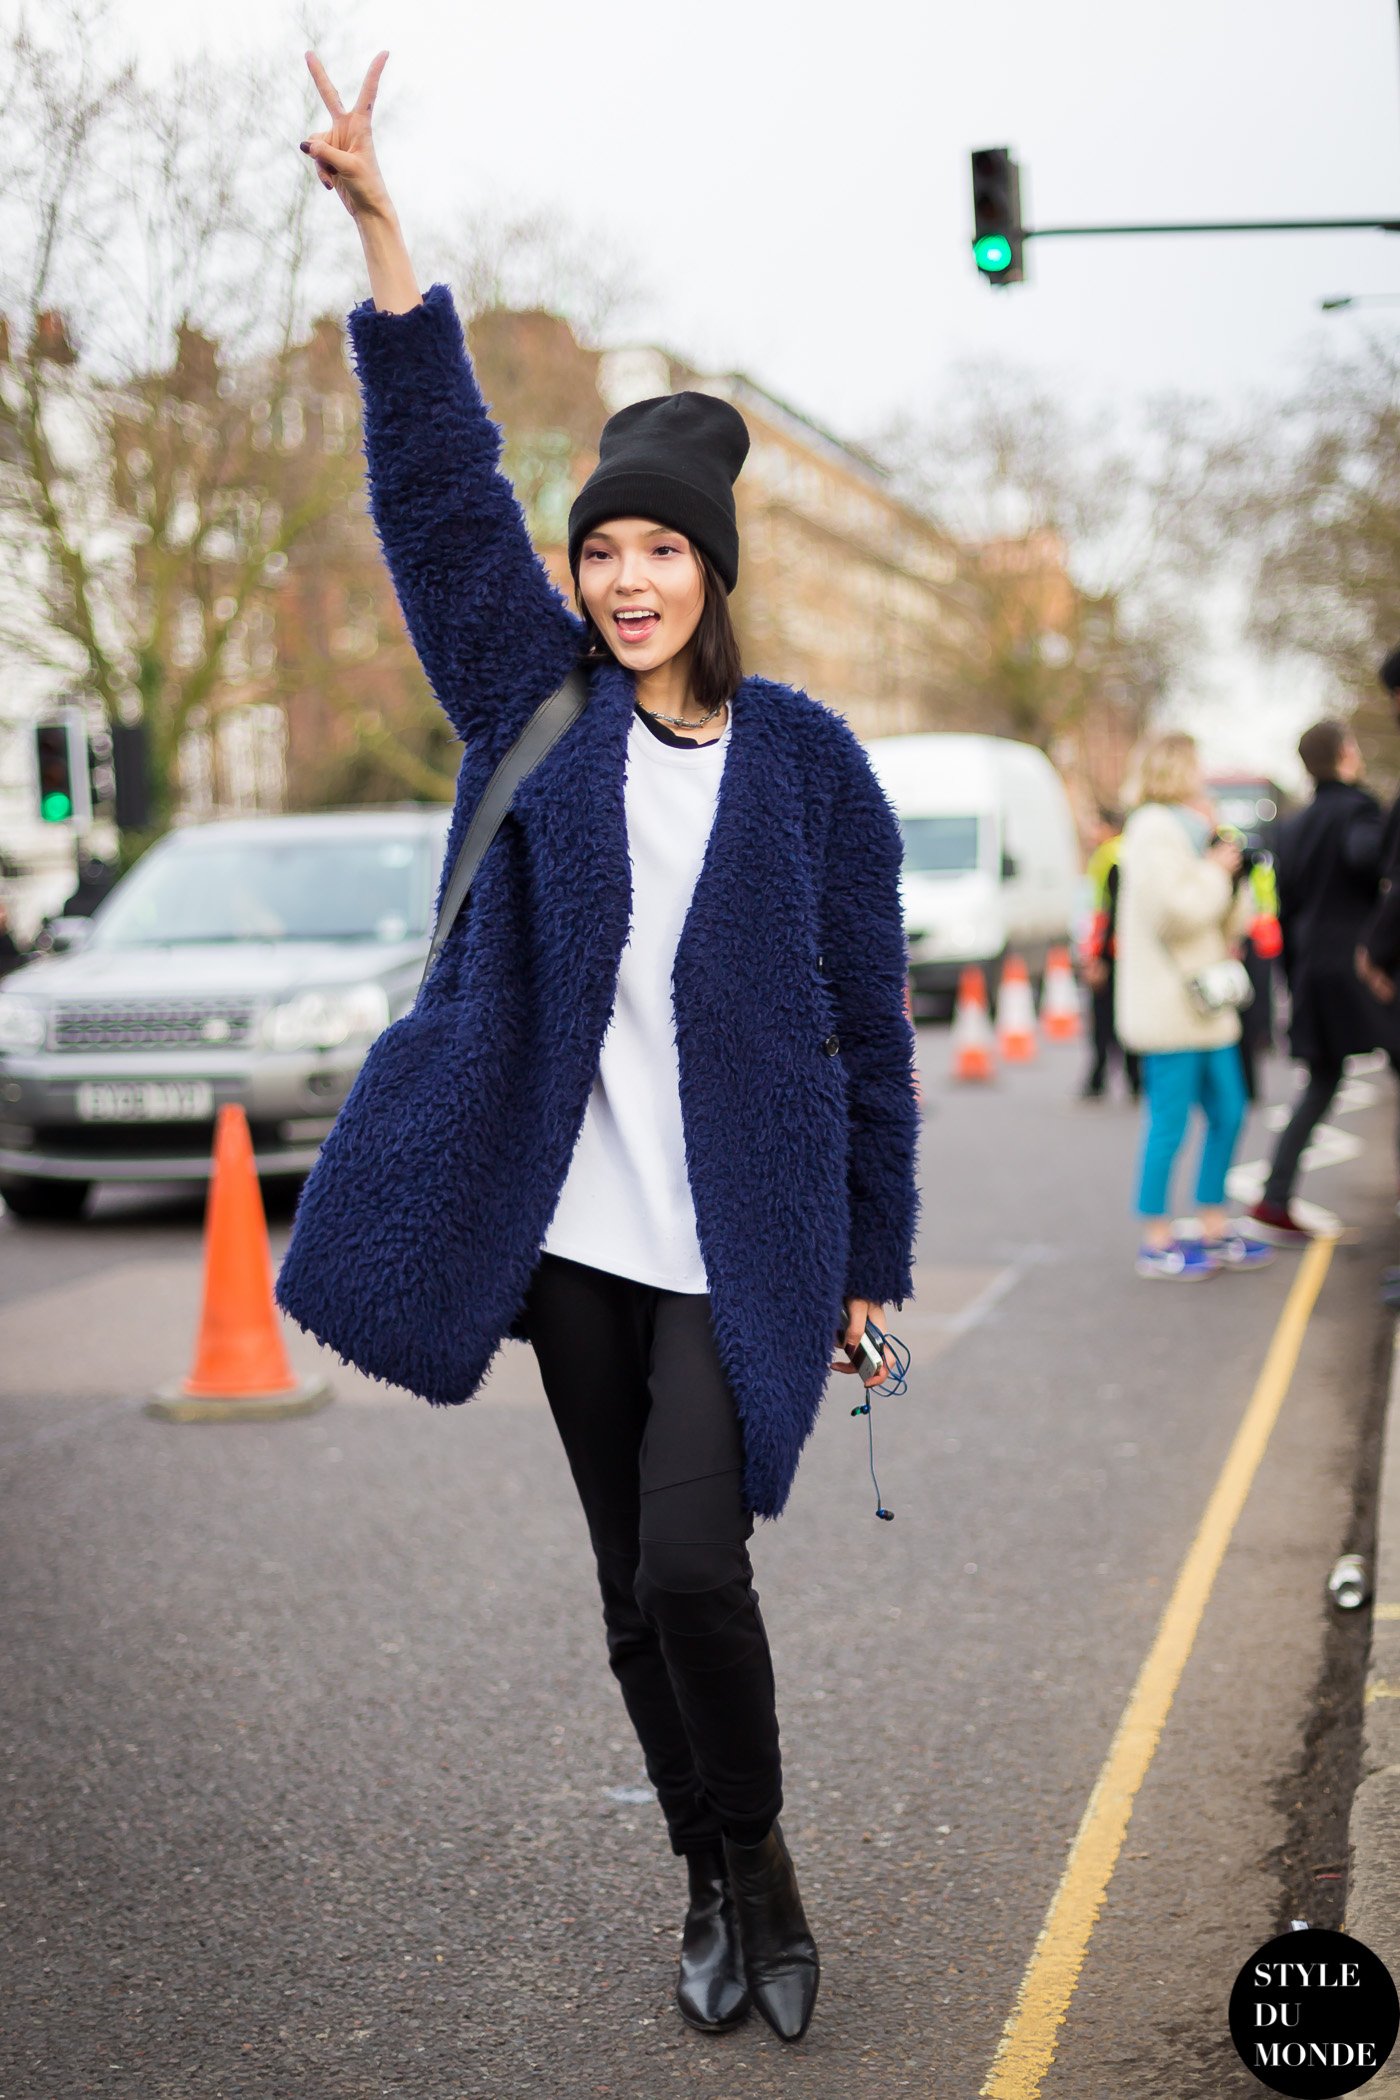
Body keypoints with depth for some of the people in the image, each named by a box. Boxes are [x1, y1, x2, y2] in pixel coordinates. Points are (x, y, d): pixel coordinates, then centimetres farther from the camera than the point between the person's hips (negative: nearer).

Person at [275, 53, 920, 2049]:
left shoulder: (804, 757, -3)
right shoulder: (539, 704, 3)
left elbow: (866, 1022, 1)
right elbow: (440, 485, -6)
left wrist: (876, 1260, 1)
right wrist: (379, 222, -14)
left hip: (740, 1246, -3)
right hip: (572, 1232, 3)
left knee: (693, 1566, -13)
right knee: (635, 1591, 11)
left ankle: (757, 1856, 14)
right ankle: (715, 1881, 31)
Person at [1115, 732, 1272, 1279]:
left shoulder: (1186, 827, 19)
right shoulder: (1155, 829, -12)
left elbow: (1232, 920, 20)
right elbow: (1176, 910, -25)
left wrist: (1233, 874, 3)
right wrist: (1217, 870, -11)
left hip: (1205, 1003, 10)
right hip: (1169, 1003, -10)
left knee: (1228, 1111, 13)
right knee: (1169, 1122, -5)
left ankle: (1214, 1231, 23)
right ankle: (1157, 1242, 4)